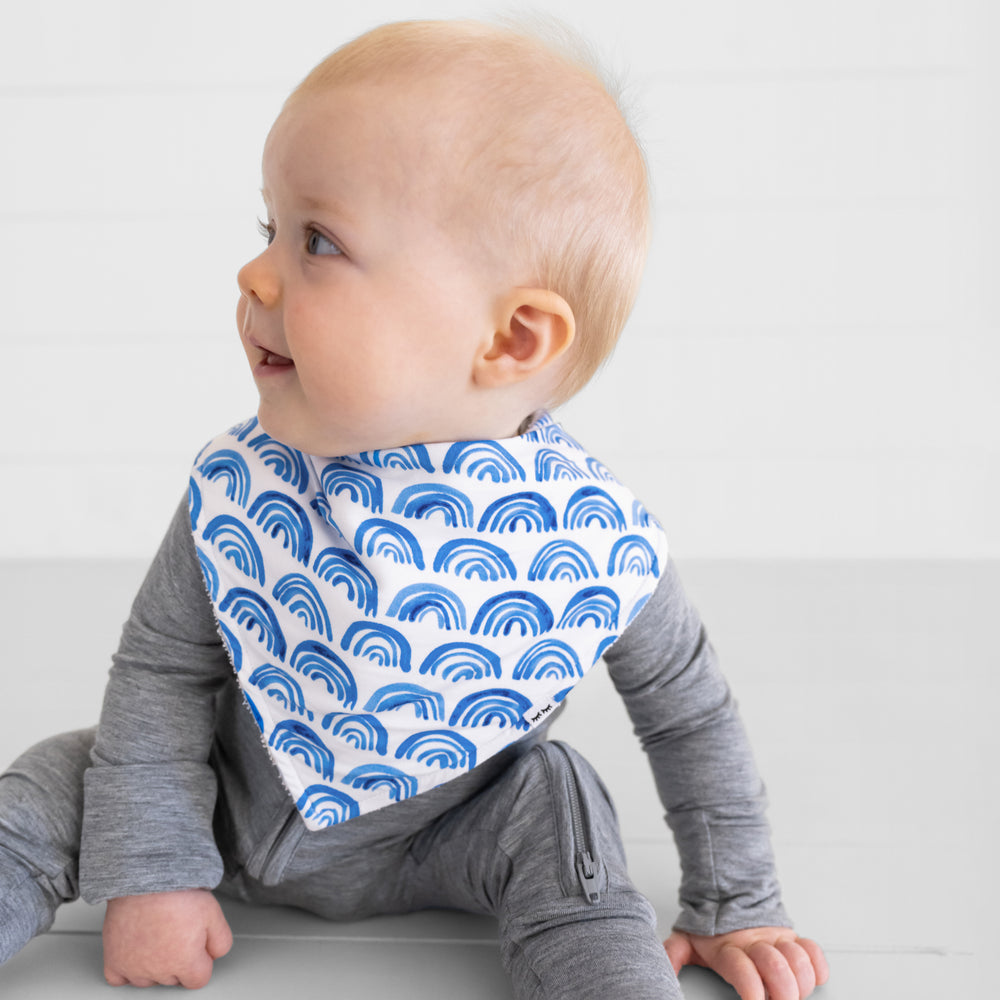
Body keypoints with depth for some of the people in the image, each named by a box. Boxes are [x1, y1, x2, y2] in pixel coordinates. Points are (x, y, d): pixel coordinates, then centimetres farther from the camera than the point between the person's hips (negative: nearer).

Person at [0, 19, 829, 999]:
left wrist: (733, 909, -2)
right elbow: (161, 671, -10)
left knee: (552, 804, -25)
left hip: (437, 841, -1)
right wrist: (149, 874, -10)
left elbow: (692, 717, -10)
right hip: (229, 811, 2)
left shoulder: (598, 542, -28)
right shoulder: (239, 490, -25)